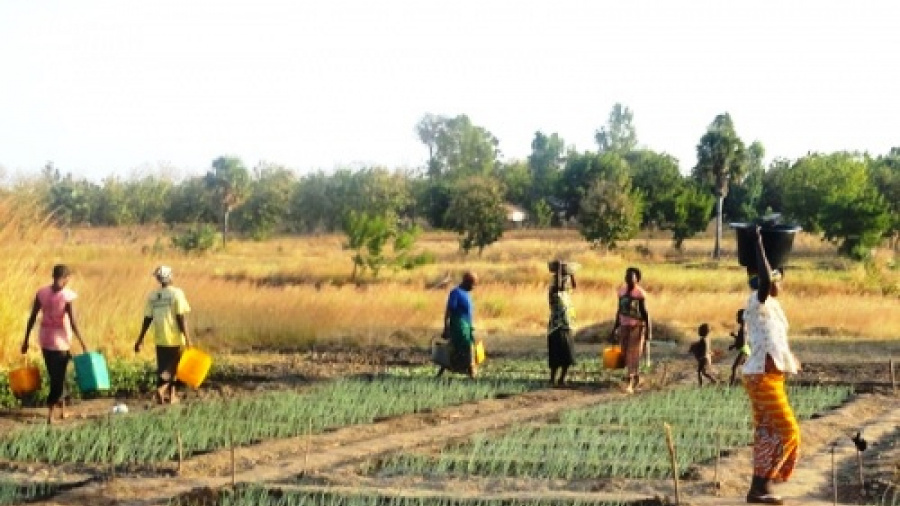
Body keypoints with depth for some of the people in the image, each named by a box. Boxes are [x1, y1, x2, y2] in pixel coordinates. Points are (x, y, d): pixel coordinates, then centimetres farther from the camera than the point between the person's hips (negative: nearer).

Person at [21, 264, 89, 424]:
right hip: (60, 340, -4)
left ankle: (62, 408, 27)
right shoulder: (67, 296, -13)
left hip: (45, 339, 5)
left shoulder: (41, 293, -1)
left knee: (54, 376, 18)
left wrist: (26, 340, 8)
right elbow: (73, 323, -16)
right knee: (58, 377, 4)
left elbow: (32, 318, 0)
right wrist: (83, 344, -10)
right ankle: (50, 413, -4)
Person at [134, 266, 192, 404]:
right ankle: (161, 389, -14)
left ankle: (171, 395, 13)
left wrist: (140, 339, 12)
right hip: (175, 337, -4)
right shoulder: (176, 293, -8)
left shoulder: (152, 296, 4)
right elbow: (181, 317, -13)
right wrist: (186, 337, -9)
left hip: (160, 338, 4)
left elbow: (147, 319, 5)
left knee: (163, 367, 13)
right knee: (172, 367, 5)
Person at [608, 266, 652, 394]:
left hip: (637, 327, -6)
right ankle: (636, 377, 30)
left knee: (633, 355, -9)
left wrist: (649, 330, -11)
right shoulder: (622, 291, 7)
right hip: (624, 326, 6)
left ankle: (629, 383, -12)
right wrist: (615, 329, 15)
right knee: (625, 355, 9)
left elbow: (645, 312, -9)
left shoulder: (640, 293, -10)